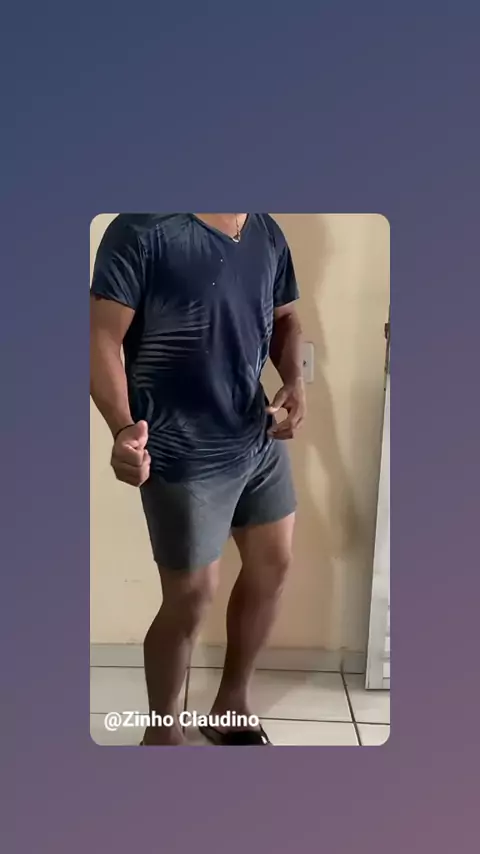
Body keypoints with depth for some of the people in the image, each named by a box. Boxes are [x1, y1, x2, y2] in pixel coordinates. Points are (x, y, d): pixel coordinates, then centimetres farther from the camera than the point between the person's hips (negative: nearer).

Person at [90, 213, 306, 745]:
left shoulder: (267, 234, 6)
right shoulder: (142, 231, -15)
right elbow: (102, 336, -18)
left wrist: (294, 379, -2)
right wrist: (123, 426, -33)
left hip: (260, 440, 8)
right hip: (183, 456, -7)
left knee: (272, 567, 17)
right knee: (191, 597, 4)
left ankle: (231, 705, 41)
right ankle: (161, 730, 32)